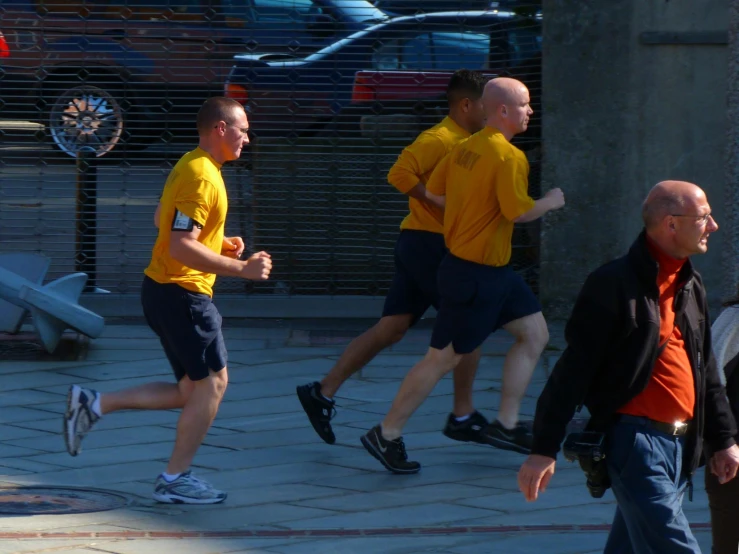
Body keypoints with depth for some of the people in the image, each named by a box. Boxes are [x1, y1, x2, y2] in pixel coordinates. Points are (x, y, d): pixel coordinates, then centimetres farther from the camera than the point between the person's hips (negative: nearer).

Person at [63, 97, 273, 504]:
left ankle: (93, 405, 13)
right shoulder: (201, 176, -19)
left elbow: (164, 221, 25)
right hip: (182, 294, -10)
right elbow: (181, 247, -25)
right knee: (213, 381, -3)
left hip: (164, 290, 10)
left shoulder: (189, 167, 13)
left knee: (191, 391, 12)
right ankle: (175, 480, 4)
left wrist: (220, 243, 16)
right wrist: (241, 268, -24)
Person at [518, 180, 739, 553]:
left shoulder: (690, 286, 15)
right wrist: (544, 449, -16)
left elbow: (706, 372, 24)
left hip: (681, 445, 8)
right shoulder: (615, 284, -11)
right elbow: (573, 370, -13)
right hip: (634, 440, -8)